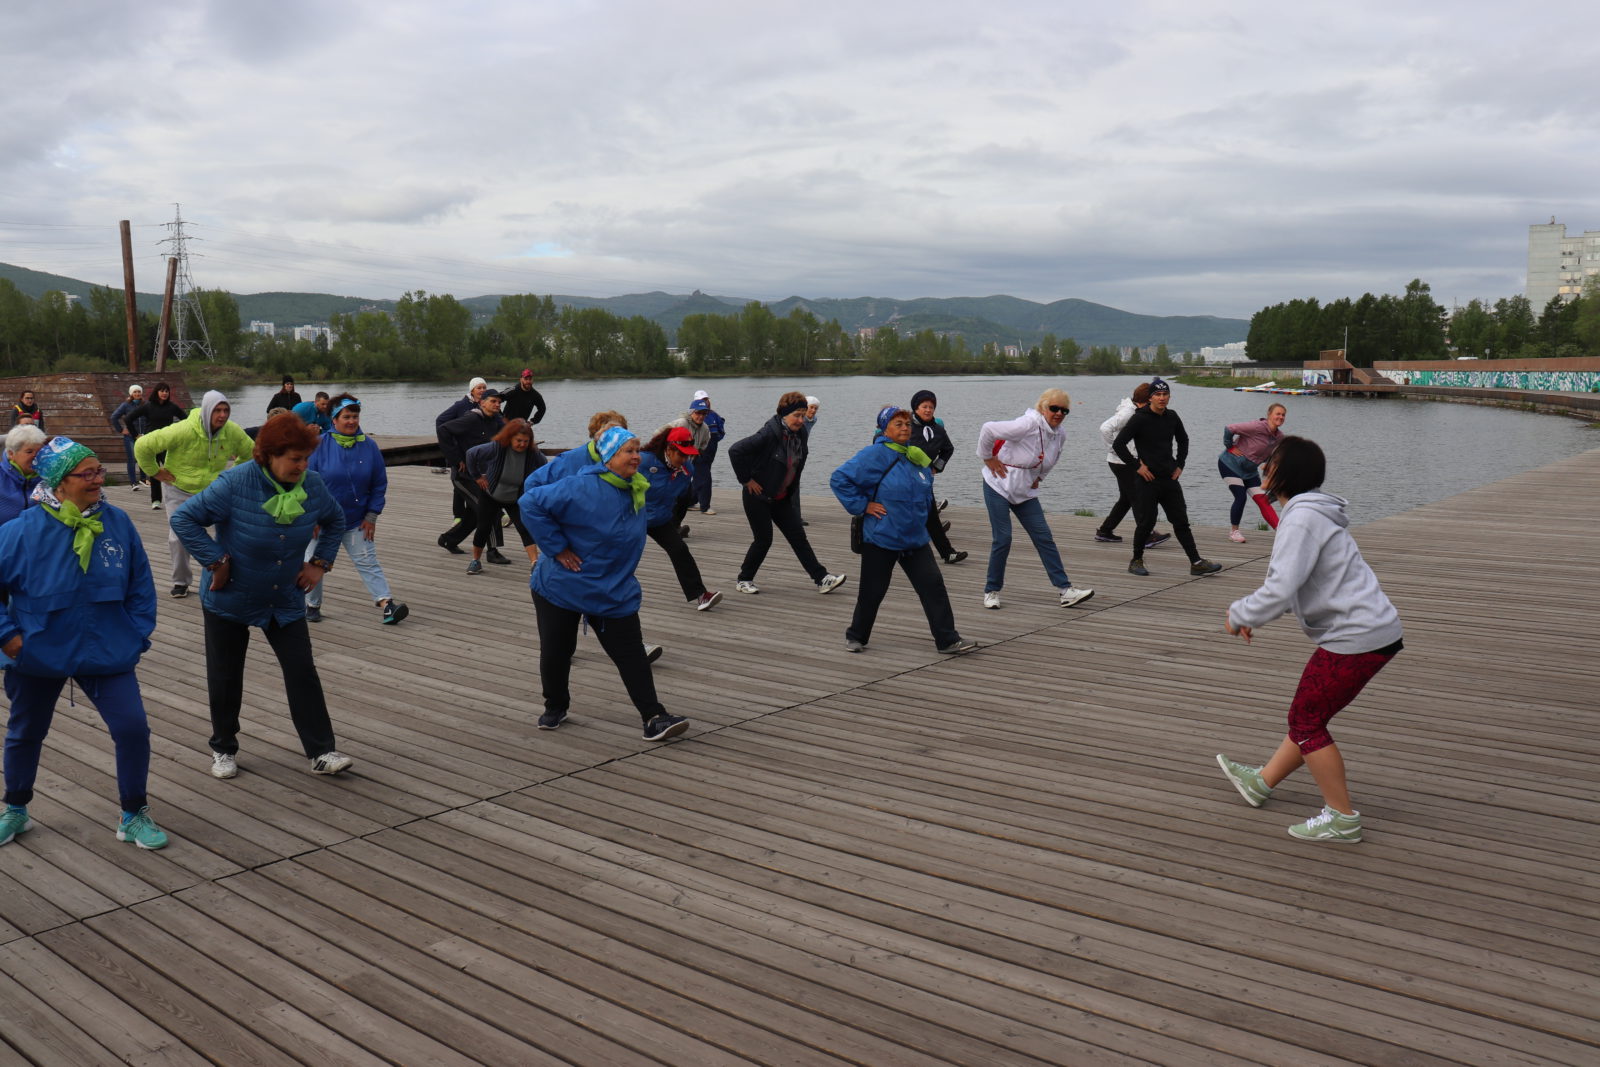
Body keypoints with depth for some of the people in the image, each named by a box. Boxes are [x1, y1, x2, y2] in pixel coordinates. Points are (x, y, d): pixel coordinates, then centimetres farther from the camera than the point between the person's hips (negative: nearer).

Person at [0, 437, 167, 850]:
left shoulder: (118, 522, -8)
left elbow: (140, 584, 2)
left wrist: (139, 633, -1)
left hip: (107, 654, 1)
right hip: (38, 656, 0)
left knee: (133, 728, -8)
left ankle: (134, 816, 11)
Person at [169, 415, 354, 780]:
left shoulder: (313, 485, -9)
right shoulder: (235, 484, -22)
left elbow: (335, 521, 11)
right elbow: (183, 518, -17)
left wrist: (320, 563, 2)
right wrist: (216, 561, -20)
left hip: (285, 601, 3)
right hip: (230, 601, -3)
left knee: (302, 673, -2)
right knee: (225, 679, 10)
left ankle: (321, 752, 3)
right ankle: (223, 749, 29)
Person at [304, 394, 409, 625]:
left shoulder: (369, 446, -3)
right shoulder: (320, 445, -9)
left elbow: (379, 484, 2)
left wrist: (371, 516, -2)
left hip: (356, 521, 1)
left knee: (368, 562, -3)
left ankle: (386, 603, -11)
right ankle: (312, 605, 28)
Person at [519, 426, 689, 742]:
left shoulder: (636, 490, 0)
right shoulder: (581, 488, -22)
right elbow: (531, 503, -24)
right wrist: (556, 547, -23)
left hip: (614, 594, 4)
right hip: (561, 588, -4)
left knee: (632, 655, -4)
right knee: (555, 652, 9)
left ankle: (653, 718, -5)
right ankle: (555, 707, 34)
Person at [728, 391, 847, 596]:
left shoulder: (799, 436, 0)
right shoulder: (769, 435, -23)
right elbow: (735, 451, -27)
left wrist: (792, 488, 14)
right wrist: (746, 479, -20)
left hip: (781, 498, 7)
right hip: (758, 497, -7)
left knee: (798, 537, 5)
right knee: (763, 540, -1)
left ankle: (822, 579, 5)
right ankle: (744, 580, 18)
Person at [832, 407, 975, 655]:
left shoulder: (916, 456, 9)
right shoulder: (874, 456, -13)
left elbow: (925, 492, 29)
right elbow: (839, 479, -16)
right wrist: (862, 506, -16)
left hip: (915, 539, 6)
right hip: (881, 539, -6)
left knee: (933, 585, -1)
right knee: (873, 590, 6)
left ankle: (948, 640, 3)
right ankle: (856, 636, 27)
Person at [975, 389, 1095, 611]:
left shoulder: (1060, 435, 1)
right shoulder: (1028, 424, -23)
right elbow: (988, 430, -22)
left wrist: (1040, 477, 13)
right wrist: (988, 459, -14)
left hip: (1025, 492, 7)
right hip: (999, 486, -7)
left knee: (1044, 538, 2)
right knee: (1002, 540, -6)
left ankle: (1066, 591, 2)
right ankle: (992, 591, 10)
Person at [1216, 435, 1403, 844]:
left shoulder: (1302, 518, -18)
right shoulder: (1313, 512, 15)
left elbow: (1281, 589, -26)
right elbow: (1296, 584, 21)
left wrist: (1240, 615, -10)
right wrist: (1252, 614, 13)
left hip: (1355, 638, -10)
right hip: (1378, 629, 10)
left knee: (1306, 722, 3)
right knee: (1308, 715, 22)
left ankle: (1342, 818, 12)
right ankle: (1261, 782, 38)